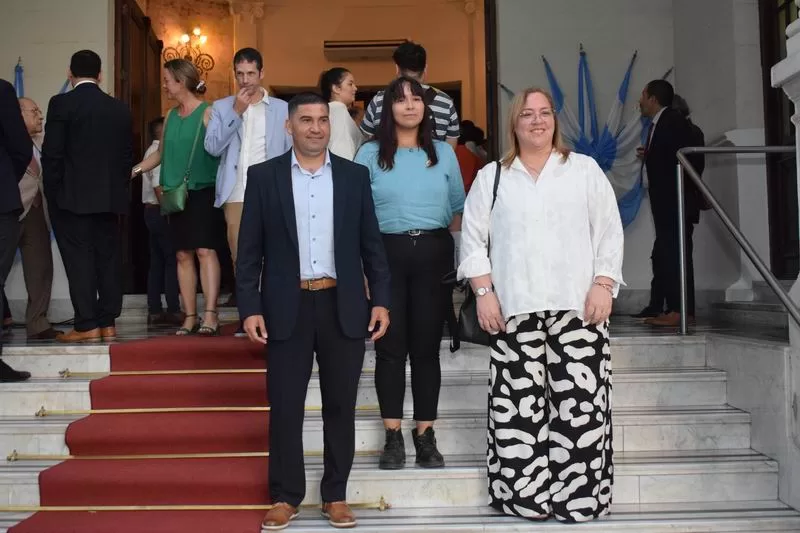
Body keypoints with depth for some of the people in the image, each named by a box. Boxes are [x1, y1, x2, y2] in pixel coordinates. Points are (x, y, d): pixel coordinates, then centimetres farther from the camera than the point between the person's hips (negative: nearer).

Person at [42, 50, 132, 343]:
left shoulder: (61, 103, -5)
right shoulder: (120, 109, 8)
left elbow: (52, 154, -8)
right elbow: (127, 156, 9)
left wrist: (52, 195, 0)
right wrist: (118, 189, 15)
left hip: (72, 196, -4)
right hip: (110, 197, 4)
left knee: (79, 259, -2)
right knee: (108, 257, 7)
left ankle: (87, 325, -2)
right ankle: (108, 323, 10)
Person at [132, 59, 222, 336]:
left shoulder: (208, 112, -4)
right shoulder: (171, 115, 15)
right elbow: (161, 153, 21)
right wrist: (133, 170, 16)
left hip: (203, 191, -6)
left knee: (205, 250, -12)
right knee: (183, 254, 4)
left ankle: (210, 314, -12)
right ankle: (190, 317, 9)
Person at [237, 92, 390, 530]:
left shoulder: (354, 175, 6)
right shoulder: (263, 176, 3)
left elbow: (371, 244, 7)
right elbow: (250, 249, 1)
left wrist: (380, 300, 0)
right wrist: (250, 308, -6)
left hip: (343, 305, 1)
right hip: (287, 307, -1)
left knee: (340, 405, 8)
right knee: (284, 406, 6)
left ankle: (335, 495, 23)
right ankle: (285, 496, 21)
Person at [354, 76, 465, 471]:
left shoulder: (443, 153, 11)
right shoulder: (370, 154, 4)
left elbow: (458, 208, 15)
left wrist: (456, 255, 7)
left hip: (433, 255, 2)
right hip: (386, 254, -1)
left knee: (427, 346, 5)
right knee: (390, 346, 1)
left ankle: (425, 435, 15)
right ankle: (393, 436, 11)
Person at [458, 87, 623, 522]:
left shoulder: (585, 169, 13)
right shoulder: (491, 177, 13)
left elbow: (609, 232, 7)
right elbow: (473, 238, 8)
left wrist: (603, 285, -4)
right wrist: (484, 292, -2)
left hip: (578, 306, 0)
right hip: (516, 309, 0)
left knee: (579, 403, -3)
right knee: (520, 406, -2)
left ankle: (579, 496, 6)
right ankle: (525, 496, 7)